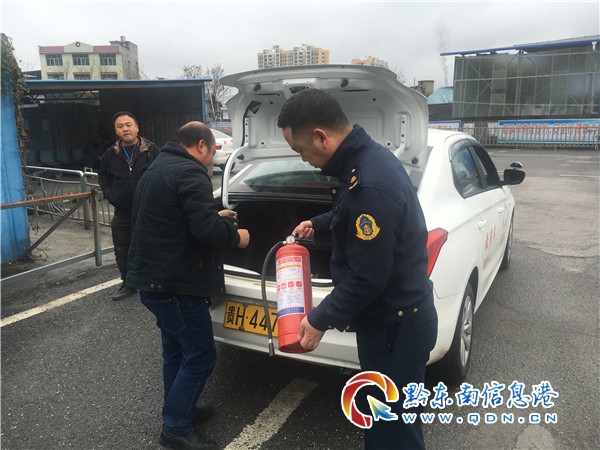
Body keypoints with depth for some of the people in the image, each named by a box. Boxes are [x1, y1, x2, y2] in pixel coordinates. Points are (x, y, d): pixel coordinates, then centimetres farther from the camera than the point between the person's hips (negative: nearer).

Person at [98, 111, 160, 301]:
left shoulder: (152, 150, -6)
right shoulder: (111, 154, 5)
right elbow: (103, 176, 18)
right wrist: (110, 194, 4)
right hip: (122, 212, 4)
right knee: (122, 251, 13)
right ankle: (128, 284, 30)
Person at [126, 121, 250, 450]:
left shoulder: (157, 169, 16)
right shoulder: (190, 173, -17)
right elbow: (206, 231, -26)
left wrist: (214, 216, 21)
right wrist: (236, 235, -7)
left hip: (152, 278, 11)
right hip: (174, 284, -10)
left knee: (176, 350, 22)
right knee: (200, 356, 2)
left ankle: (179, 410, 36)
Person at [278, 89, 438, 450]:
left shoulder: (370, 185, -31)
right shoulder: (367, 157, 2)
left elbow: (366, 278, -26)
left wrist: (320, 320, -14)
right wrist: (319, 225, 20)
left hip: (396, 327, -9)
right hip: (389, 317, 10)